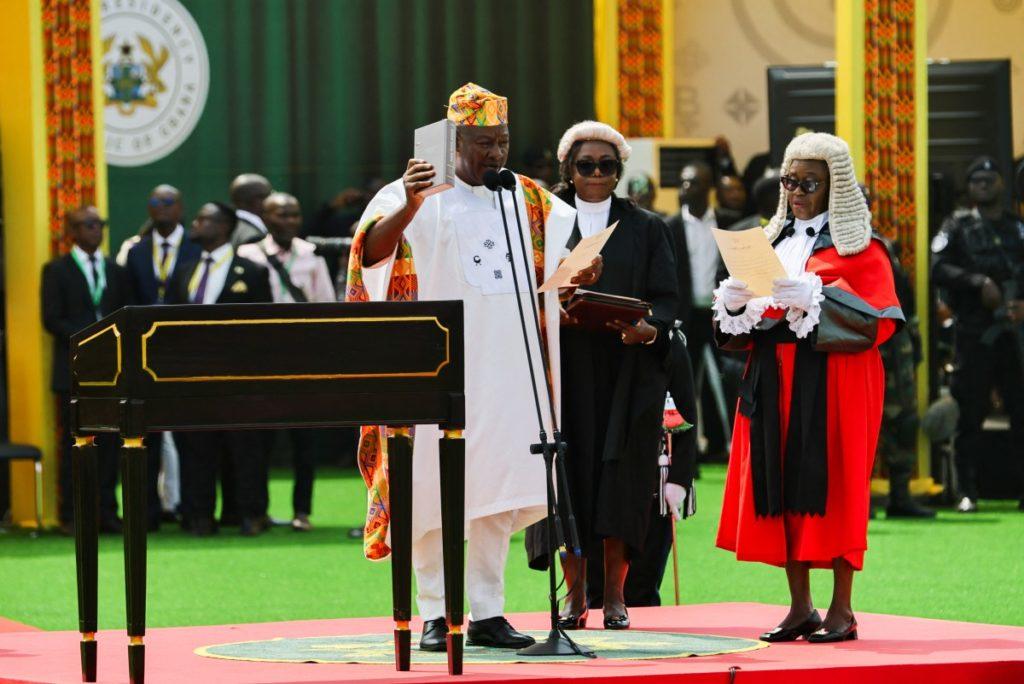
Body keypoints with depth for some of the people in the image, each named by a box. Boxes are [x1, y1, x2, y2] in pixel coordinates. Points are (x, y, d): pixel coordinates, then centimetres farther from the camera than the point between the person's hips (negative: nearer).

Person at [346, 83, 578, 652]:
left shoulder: (529, 200, 12)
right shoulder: (412, 196, -2)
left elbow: (561, 261, 23)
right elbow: (372, 251, -19)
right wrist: (409, 206, -38)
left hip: (508, 367, 4)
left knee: (499, 493, 3)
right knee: (434, 489, -4)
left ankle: (488, 612, 8)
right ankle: (435, 614, 1)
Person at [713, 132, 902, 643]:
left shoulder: (859, 247, 0)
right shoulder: (772, 241, 17)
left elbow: (878, 321, -11)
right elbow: (738, 322, 18)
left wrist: (814, 298, -20)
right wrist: (736, 300, -5)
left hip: (834, 384, -5)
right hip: (776, 384, 5)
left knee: (833, 484, -7)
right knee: (782, 486, 2)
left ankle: (842, 609, -3)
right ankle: (800, 608, 6)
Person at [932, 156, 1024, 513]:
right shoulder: (958, 226, 8)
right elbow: (939, 268, -4)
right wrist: (978, 283, -16)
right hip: (974, 333, -2)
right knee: (970, 412, -1)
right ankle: (967, 492, 4)